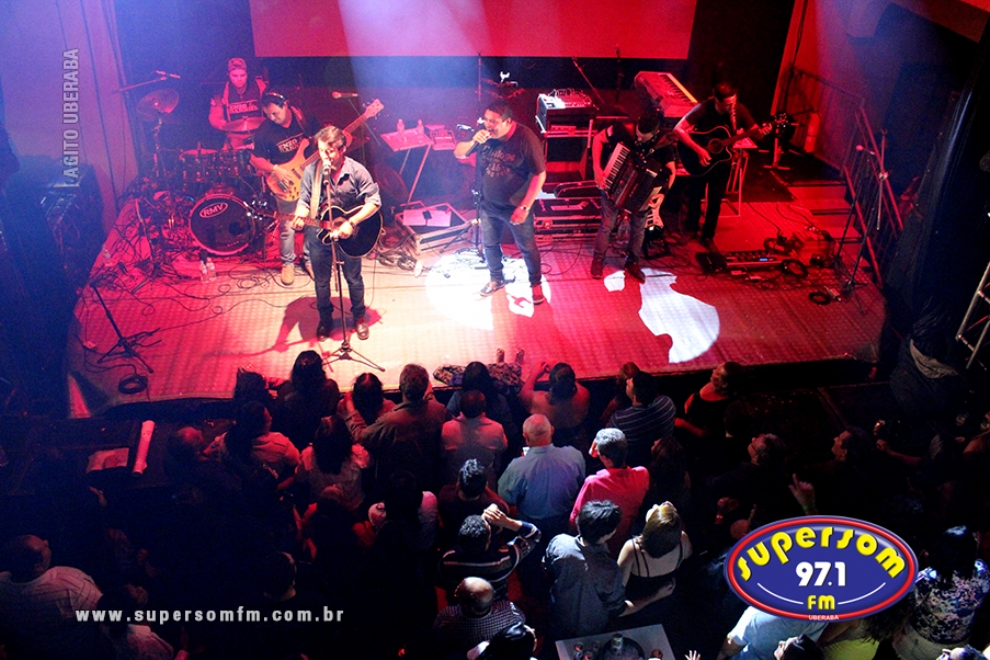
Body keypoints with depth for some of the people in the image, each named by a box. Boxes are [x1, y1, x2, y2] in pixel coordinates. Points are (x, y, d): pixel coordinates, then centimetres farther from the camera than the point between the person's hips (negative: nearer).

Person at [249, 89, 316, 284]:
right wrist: (275, 170, -20)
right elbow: (256, 159, -5)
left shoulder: (304, 118, -8)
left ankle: (309, 259, 32)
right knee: (287, 227, 4)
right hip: (286, 184, -2)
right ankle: (288, 263, 26)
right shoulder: (265, 131, -12)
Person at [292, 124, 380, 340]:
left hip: (348, 234, -2)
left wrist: (351, 223, -24)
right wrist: (300, 217, -28)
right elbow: (304, 201, -5)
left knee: (353, 279, 14)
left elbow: (374, 201, -15)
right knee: (321, 282, 15)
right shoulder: (312, 171, -9)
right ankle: (325, 320, 37)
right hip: (318, 234, 2)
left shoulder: (356, 171, -15)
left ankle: (359, 317, 37)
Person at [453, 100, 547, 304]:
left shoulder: (526, 138, -24)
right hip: (488, 204, 5)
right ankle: (496, 278, 46)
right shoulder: (484, 133, -12)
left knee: (527, 247, 13)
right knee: (490, 244, 21)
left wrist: (525, 207, -21)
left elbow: (540, 174, -19)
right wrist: (473, 142, -24)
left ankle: (536, 283, 36)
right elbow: (458, 153, -2)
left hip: (516, 207, -4)